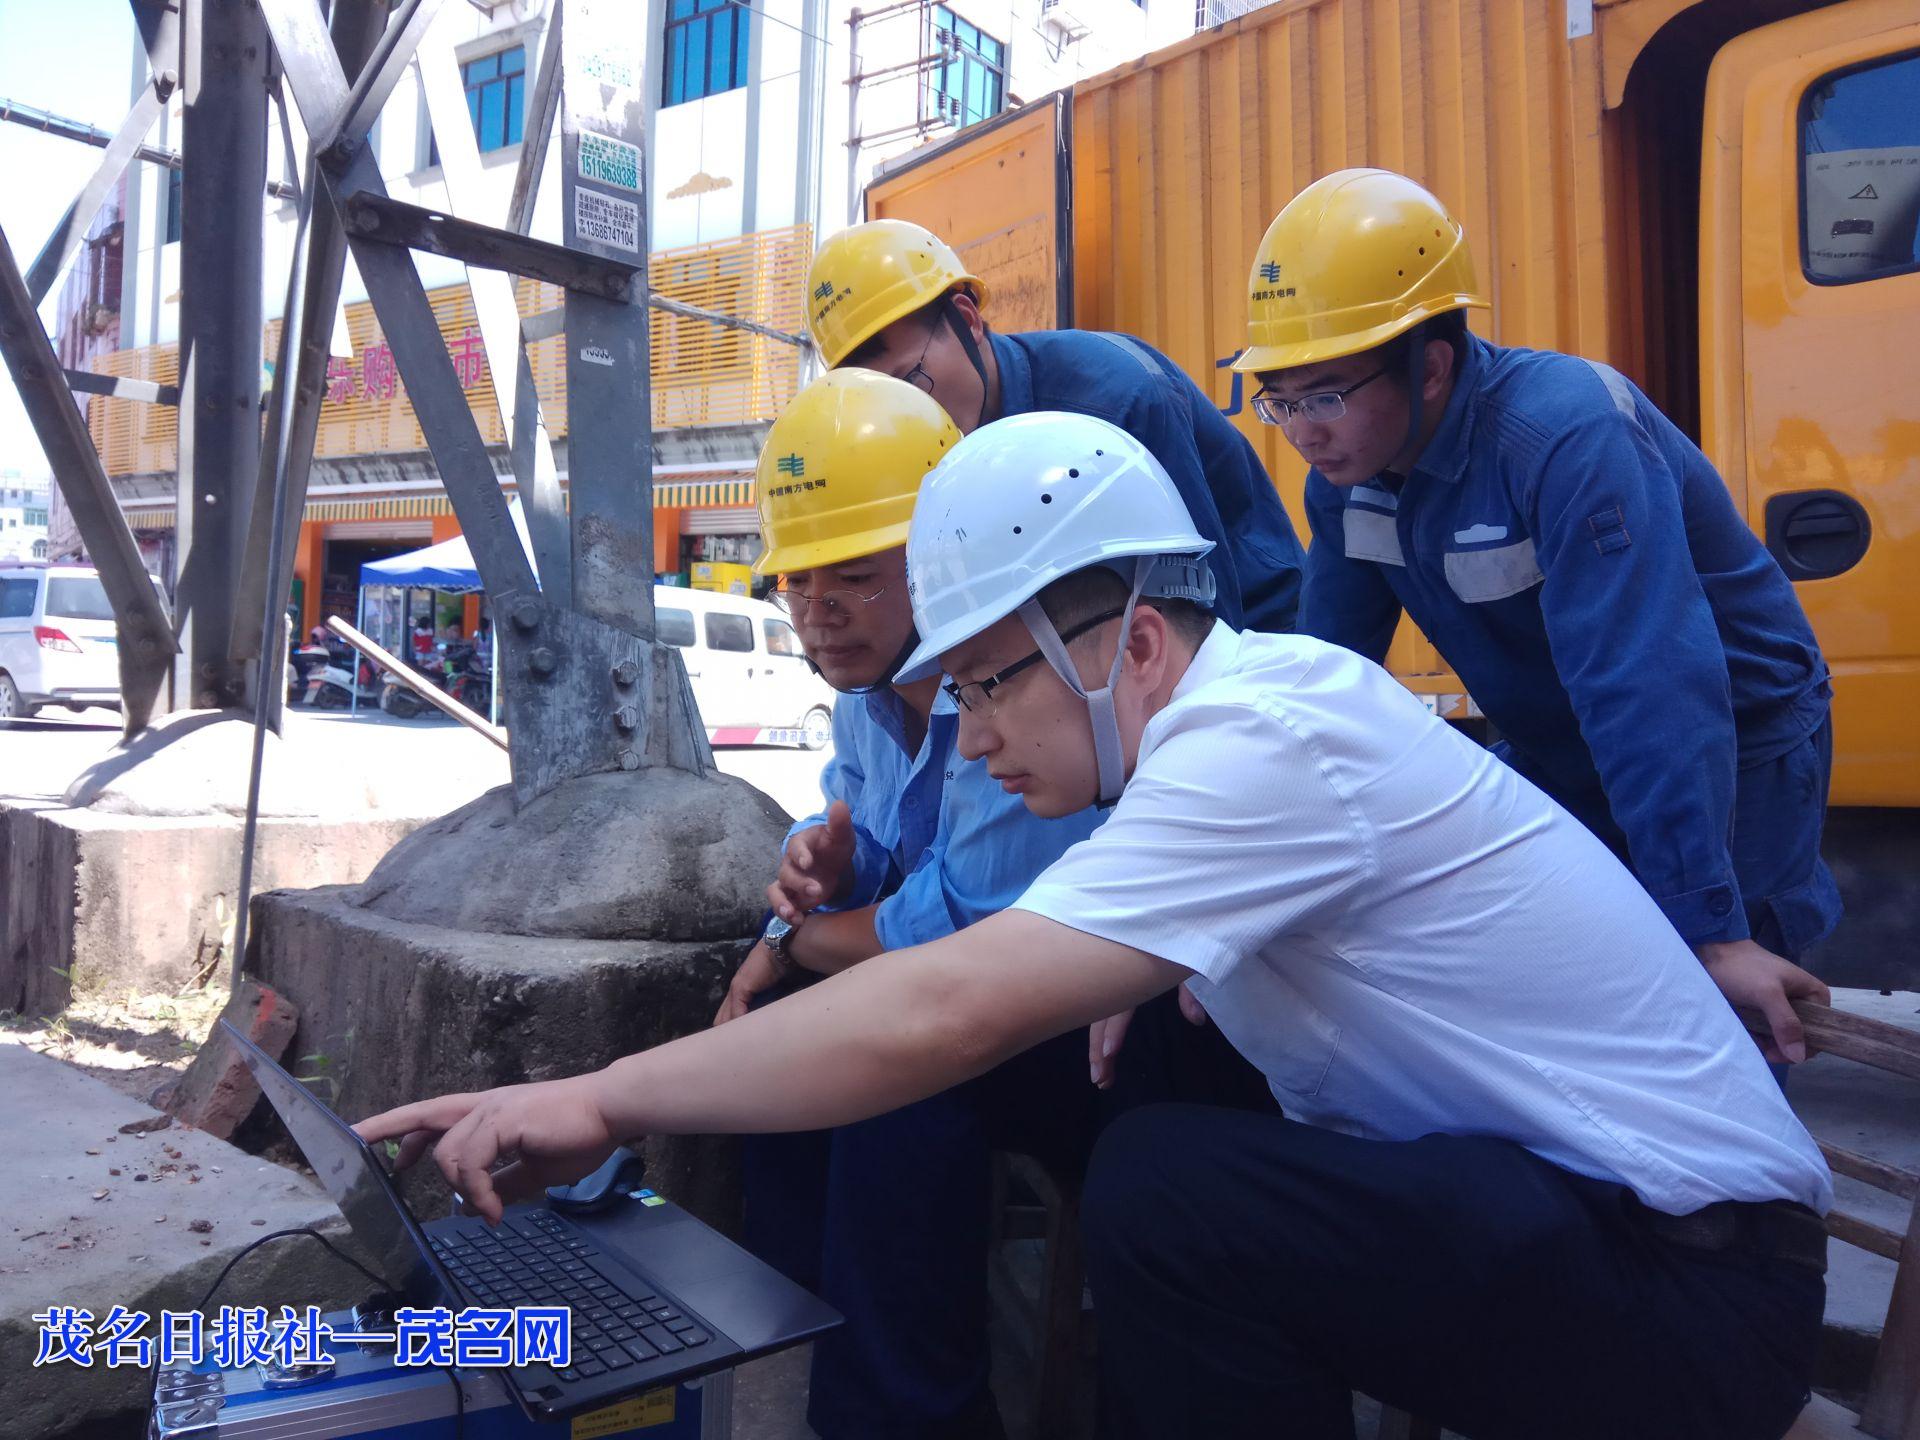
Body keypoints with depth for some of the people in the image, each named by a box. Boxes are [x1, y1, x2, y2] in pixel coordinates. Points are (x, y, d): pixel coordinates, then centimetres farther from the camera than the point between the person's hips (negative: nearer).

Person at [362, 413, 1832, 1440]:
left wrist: (608, 1097, -24)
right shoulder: (1256, 691, 1)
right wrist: (1129, 986, -4)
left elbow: (939, 1014, -33)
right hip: (1571, 1210, 9)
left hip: (1694, 1286, -9)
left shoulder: (1266, 740, -27)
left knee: (1165, 1188, -27)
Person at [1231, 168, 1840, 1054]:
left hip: (1730, 751, -6)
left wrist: (1713, 932, -41)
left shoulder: (1566, 438, -33)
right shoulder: (1347, 464, -11)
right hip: (1554, 756, 6)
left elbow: (1650, 698, -39)